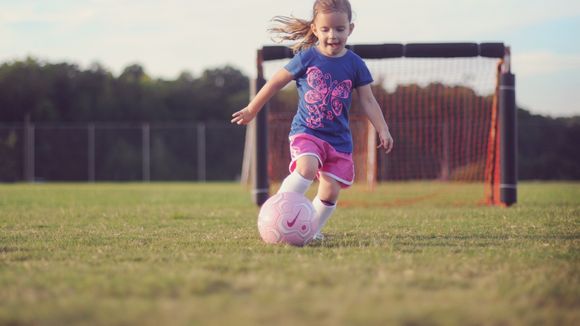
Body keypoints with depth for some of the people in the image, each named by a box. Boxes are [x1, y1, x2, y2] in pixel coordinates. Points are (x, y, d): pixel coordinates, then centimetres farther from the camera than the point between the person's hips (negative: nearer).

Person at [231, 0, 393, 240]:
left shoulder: (355, 64, 1)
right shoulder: (306, 58, -4)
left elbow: (368, 101, 6)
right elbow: (277, 81, 5)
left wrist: (383, 130, -4)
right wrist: (252, 110, 12)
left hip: (339, 138, 3)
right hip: (306, 131, -3)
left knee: (330, 193, -3)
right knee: (306, 169, -31)